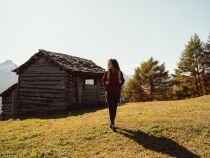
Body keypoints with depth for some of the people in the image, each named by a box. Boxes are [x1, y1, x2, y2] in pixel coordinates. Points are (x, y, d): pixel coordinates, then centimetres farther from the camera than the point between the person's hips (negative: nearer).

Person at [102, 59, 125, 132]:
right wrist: (105, 83, -15)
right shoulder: (107, 73, -1)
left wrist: (121, 81, -16)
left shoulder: (119, 72, -1)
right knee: (111, 108, -6)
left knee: (114, 109, 9)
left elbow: (122, 81, 6)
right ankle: (113, 125, -4)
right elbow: (103, 81, 7)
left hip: (117, 93, 2)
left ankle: (111, 123, 25)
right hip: (109, 93, -1)